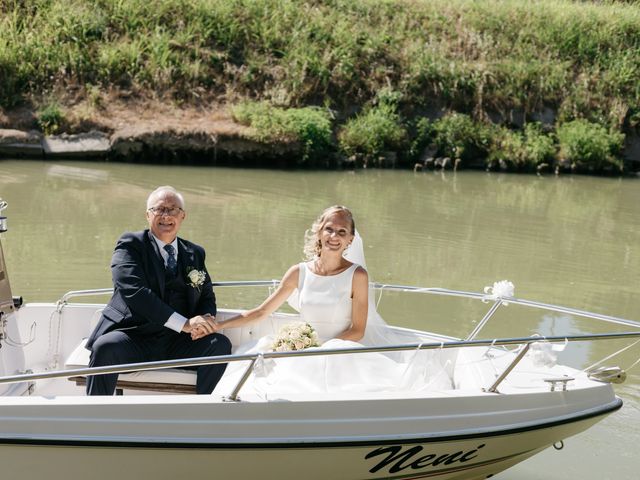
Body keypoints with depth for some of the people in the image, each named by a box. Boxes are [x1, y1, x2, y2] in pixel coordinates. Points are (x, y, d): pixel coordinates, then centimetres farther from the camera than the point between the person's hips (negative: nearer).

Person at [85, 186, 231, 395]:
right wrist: (184, 323, -23)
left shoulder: (195, 253, 19)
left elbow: (207, 296, 22)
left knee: (221, 345, -21)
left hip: (176, 345, 4)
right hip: (135, 337, -4)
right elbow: (134, 290, -15)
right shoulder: (130, 245, 1)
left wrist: (206, 318, -7)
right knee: (106, 347, -34)